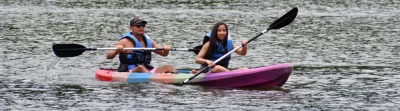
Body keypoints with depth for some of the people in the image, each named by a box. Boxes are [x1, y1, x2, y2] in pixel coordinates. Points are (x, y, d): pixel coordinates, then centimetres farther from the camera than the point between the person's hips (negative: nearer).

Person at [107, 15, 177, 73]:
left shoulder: (148, 41, 16)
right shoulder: (125, 42, -1)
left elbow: (164, 54, 21)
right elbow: (109, 56, -7)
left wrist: (166, 50, -3)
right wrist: (116, 51, -29)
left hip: (148, 72, 6)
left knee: (169, 67, -14)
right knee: (141, 68, -37)